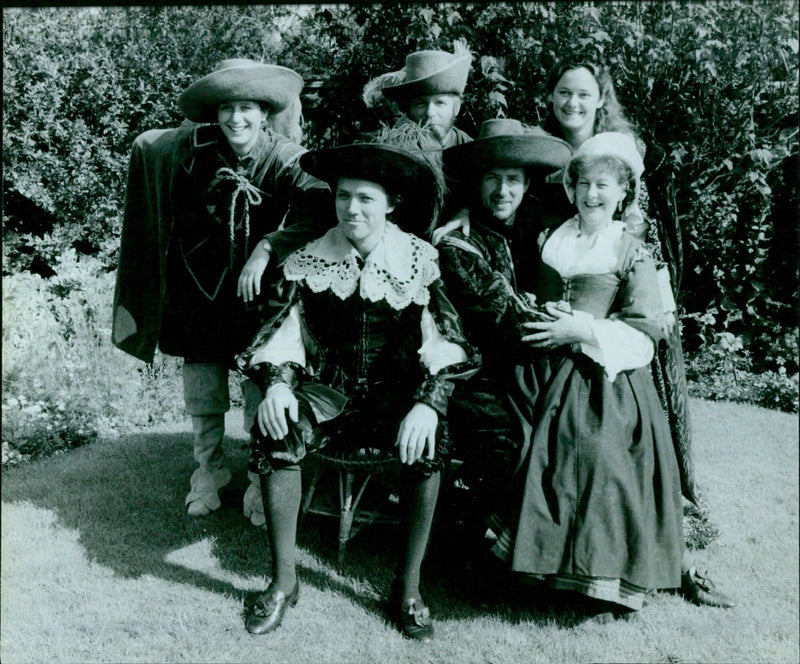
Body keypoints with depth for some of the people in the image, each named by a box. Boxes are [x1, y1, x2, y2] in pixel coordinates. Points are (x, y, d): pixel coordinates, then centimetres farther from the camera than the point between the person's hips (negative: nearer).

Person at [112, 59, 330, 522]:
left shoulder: (285, 159, -14)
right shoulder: (192, 147, -5)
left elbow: (319, 209, -30)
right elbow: (145, 146, 14)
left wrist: (266, 249, -36)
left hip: (256, 293, -2)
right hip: (198, 290, 3)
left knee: (260, 389, 1)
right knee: (203, 387, 11)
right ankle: (210, 471, 32)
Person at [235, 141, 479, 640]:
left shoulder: (420, 261, -3)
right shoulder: (309, 261, 2)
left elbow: (443, 341, -9)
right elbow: (285, 333, 0)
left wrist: (428, 402, -26)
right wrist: (279, 382, -21)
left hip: (395, 389, -1)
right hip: (327, 389, 1)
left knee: (430, 440, -32)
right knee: (274, 432, -28)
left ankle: (408, 585, -14)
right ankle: (284, 580, -10)